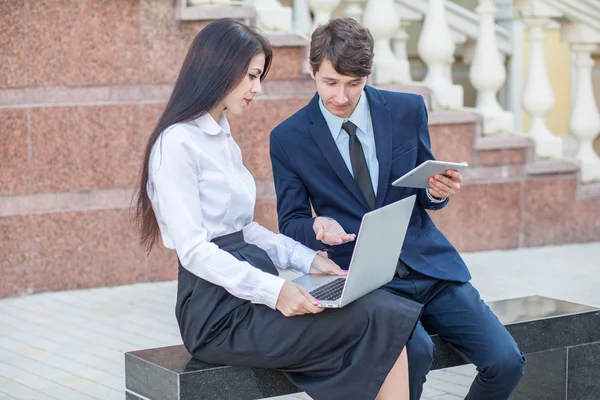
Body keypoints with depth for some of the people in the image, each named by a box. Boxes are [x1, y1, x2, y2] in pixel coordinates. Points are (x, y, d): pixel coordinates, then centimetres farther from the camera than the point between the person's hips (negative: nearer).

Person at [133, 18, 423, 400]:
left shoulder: (223, 139, 19)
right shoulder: (178, 143, -10)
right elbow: (194, 250, -17)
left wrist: (307, 259, 6)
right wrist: (273, 291, -26)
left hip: (249, 289, 8)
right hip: (219, 310, -8)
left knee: (387, 312, -14)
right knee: (379, 325, -20)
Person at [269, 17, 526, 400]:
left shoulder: (408, 110, 4)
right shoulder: (288, 138, -1)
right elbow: (291, 222, 5)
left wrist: (438, 192, -10)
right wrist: (319, 228, -19)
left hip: (429, 266, 3)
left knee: (506, 361, -12)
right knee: (415, 352, -32)